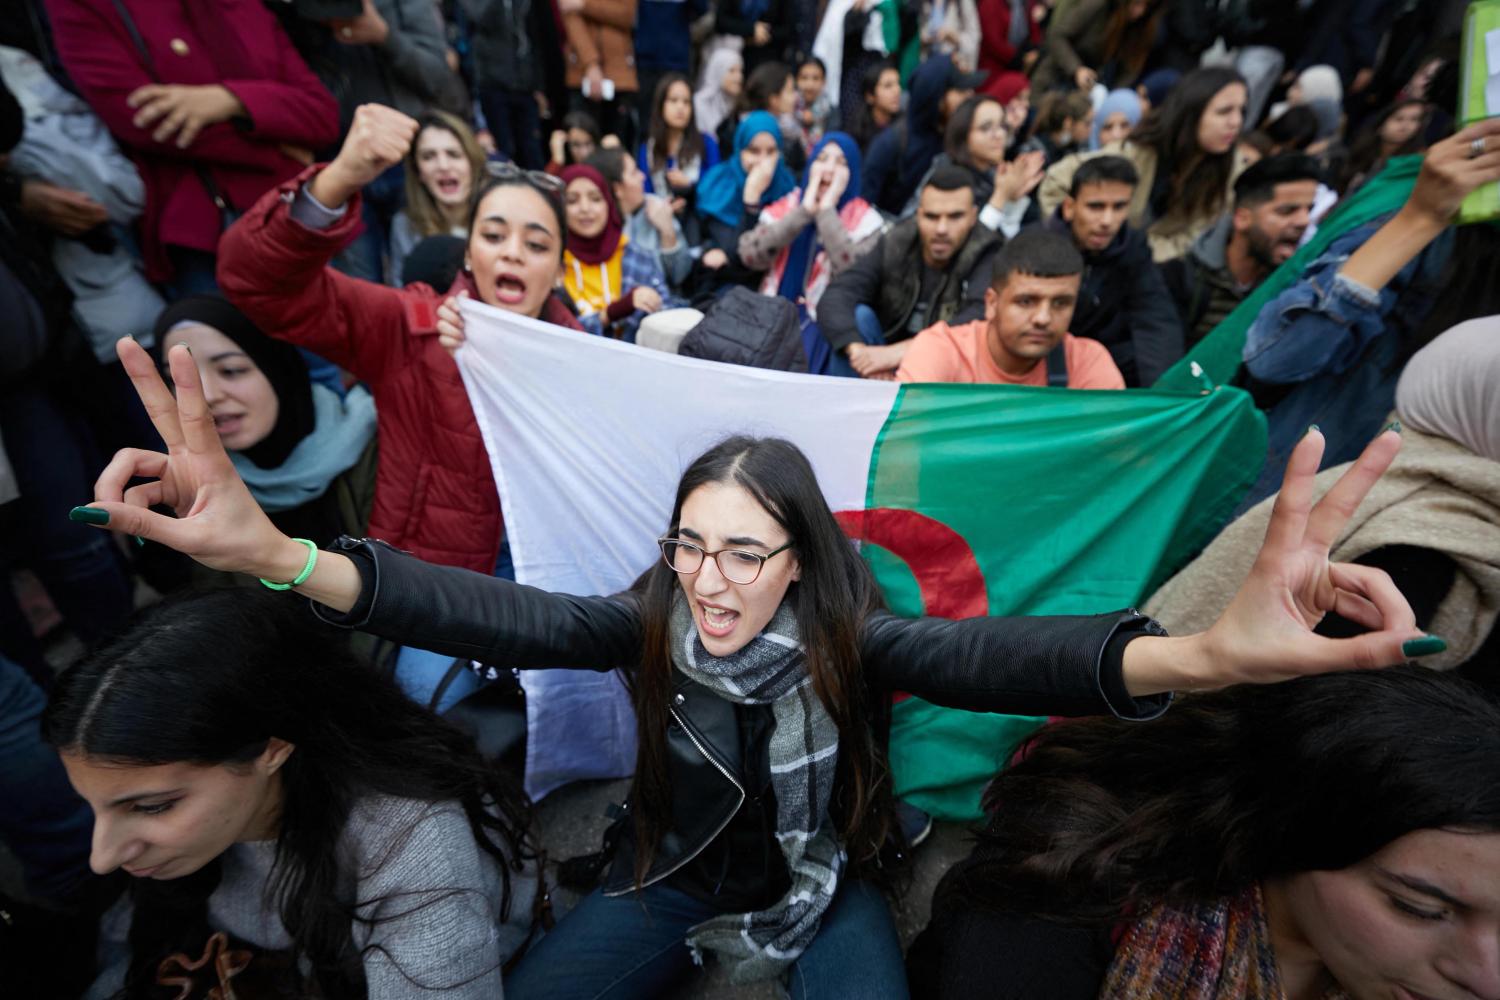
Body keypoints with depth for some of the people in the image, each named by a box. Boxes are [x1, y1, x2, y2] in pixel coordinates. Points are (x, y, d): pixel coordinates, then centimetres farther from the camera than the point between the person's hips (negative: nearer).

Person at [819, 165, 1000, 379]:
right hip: (885, 372, 2)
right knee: (859, 315, -22)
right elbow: (838, 294, -21)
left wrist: (901, 351, -44)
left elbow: (980, 322, -34)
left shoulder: (986, 256, -14)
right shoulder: (895, 243, -7)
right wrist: (856, 348, -41)